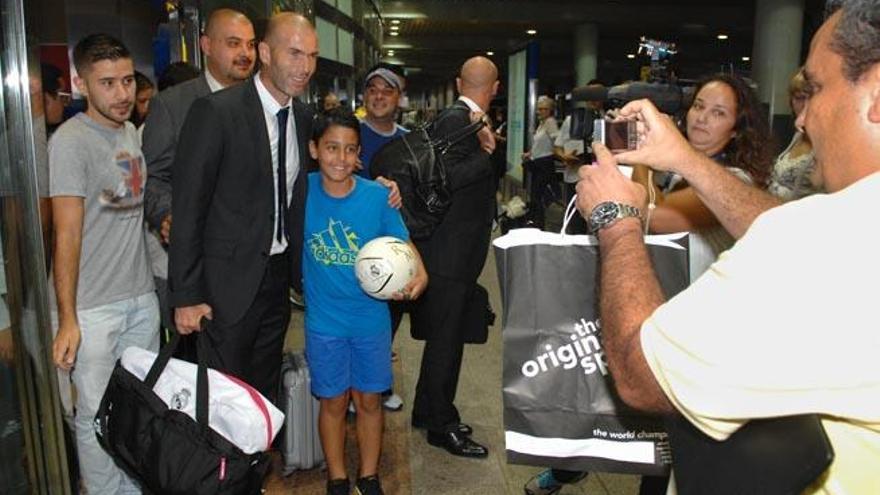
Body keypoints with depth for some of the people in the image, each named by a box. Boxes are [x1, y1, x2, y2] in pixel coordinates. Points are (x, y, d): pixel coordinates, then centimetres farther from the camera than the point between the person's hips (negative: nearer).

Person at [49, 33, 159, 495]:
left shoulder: (132, 133, 9)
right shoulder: (70, 141, -13)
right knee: (99, 414, 5)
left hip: (141, 297, 7)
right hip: (92, 308, -7)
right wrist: (67, 320, -15)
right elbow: (67, 235, -15)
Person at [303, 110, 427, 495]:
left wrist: (419, 275, -24)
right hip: (324, 320, 0)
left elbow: (402, 244, -5)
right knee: (333, 401, 13)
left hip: (371, 316, 1)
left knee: (369, 399, 14)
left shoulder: (378, 196, -11)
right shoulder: (303, 191, -11)